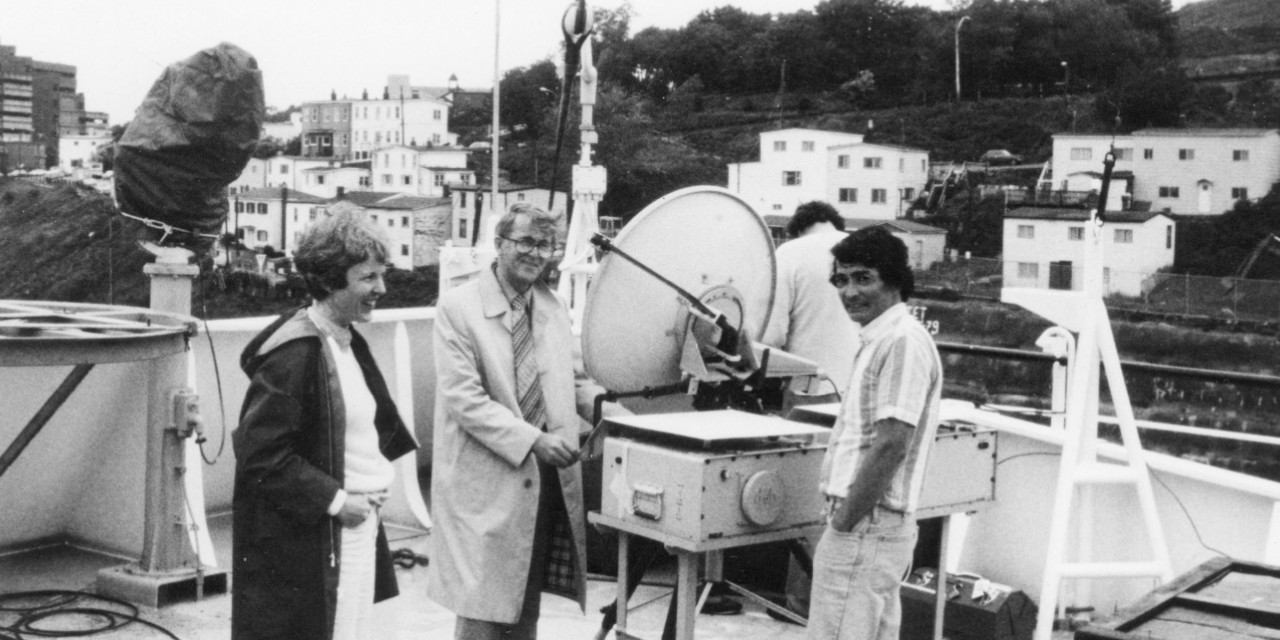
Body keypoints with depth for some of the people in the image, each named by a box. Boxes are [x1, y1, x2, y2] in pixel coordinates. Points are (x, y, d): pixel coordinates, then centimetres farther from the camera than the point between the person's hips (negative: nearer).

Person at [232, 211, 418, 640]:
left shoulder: (350, 343, 11)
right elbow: (260, 453, -20)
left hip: (357, 524, 9)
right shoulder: (294, 353, -18)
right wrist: (334, 499, -17)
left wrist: (378, 472, 9)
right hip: (301, 542, -9)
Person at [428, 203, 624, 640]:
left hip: (546, 481, 6)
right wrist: (534, 440, -22)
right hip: (486, 483, -6)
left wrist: (613, 414, -3)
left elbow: (574, 380, 16)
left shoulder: (552, 307, 10)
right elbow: (464, 399, -16)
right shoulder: (458, 307, -9)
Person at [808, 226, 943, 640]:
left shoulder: (903, 342, -15)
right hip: (872, 525, 10)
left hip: (866, 527, -10)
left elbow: (890, 446, -21)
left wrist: (843, 524, -15)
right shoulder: (880, 339, 16)